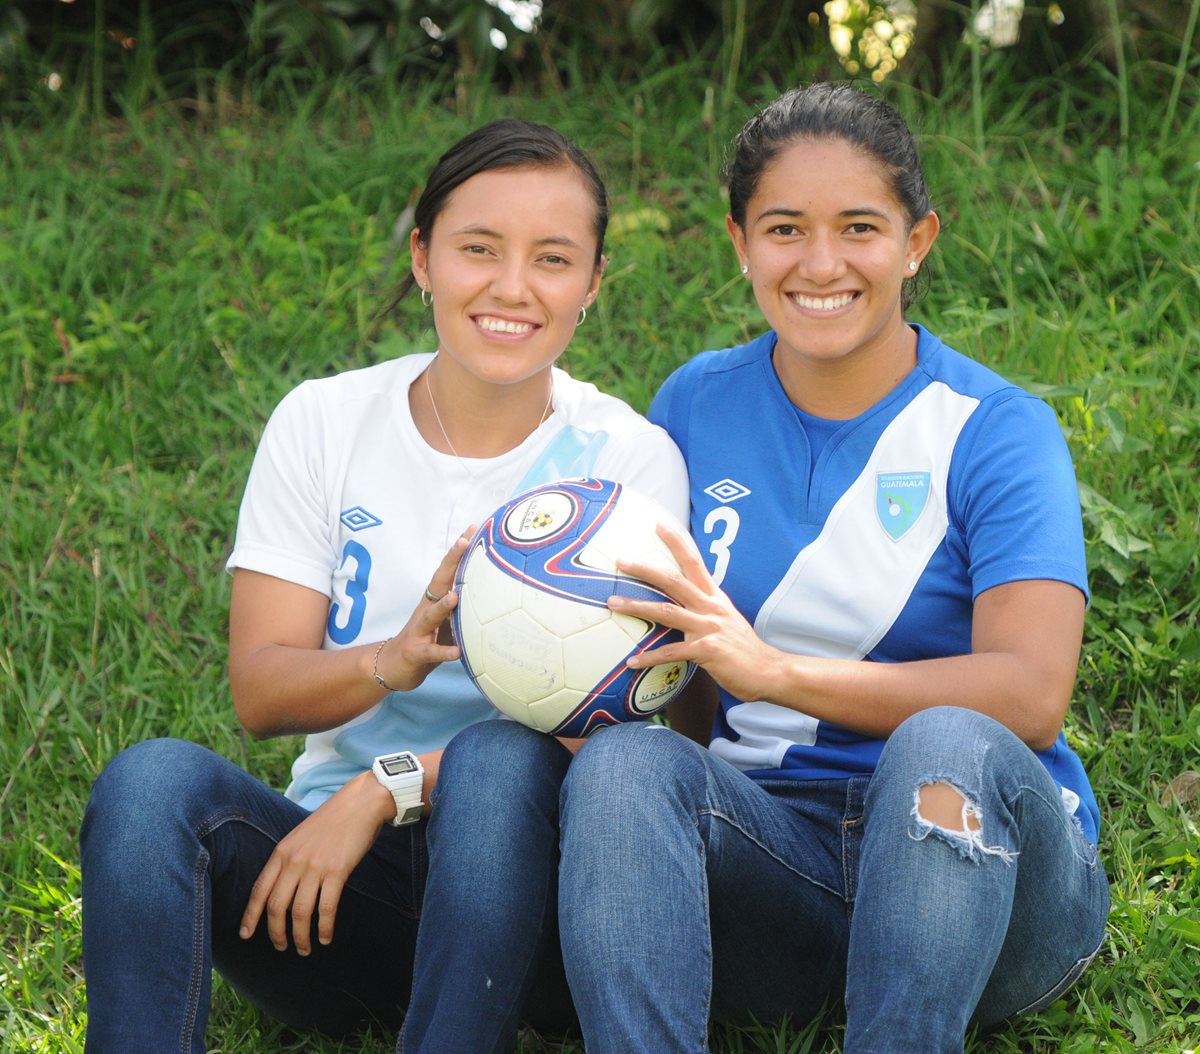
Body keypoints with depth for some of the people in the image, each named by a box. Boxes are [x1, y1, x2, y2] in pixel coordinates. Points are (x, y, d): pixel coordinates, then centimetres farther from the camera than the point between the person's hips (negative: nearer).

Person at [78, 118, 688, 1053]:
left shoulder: (630, 459, 0)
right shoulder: (323, 423, 6)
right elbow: (259, 694, -2)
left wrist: (387, 787, -22)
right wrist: (392, 662, -24)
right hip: (329, 859, 2)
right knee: (155, 778, -28)